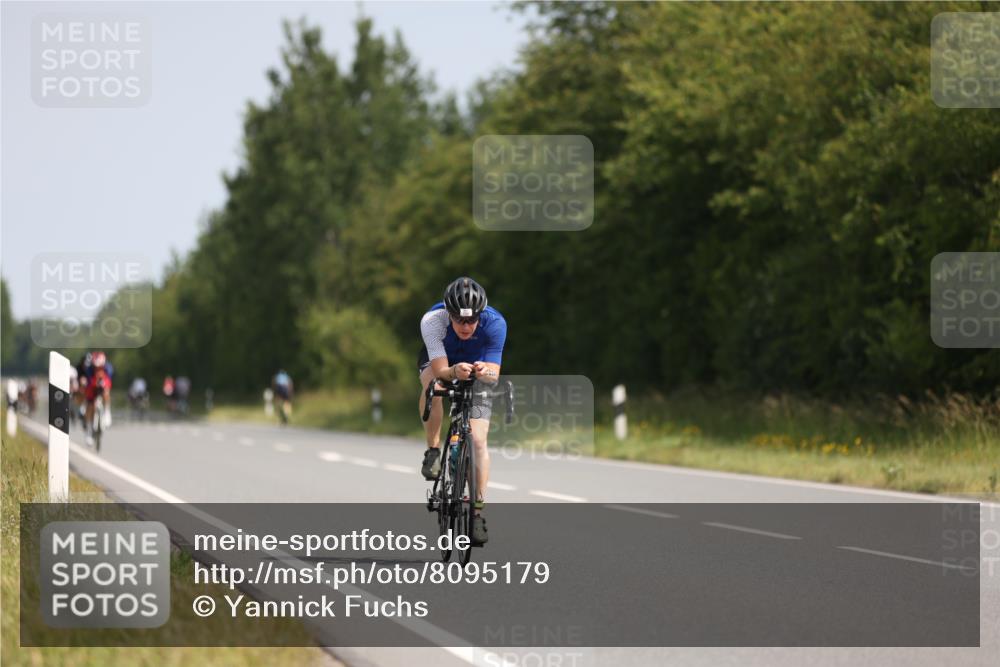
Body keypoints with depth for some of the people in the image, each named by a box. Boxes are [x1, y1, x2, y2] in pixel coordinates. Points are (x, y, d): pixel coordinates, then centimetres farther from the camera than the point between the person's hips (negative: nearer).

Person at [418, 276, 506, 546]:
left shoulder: (495, 323, -33)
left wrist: (485, 372, -56)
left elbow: (494, 374, -33)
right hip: (439, 361, 0)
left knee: (478, 441, -13)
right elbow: (440, 371, -40)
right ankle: (433, 451, -17)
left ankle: (477, 511, -3)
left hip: (476, 366, 0)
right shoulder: (432, 320, -36)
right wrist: (454, 372, -62)